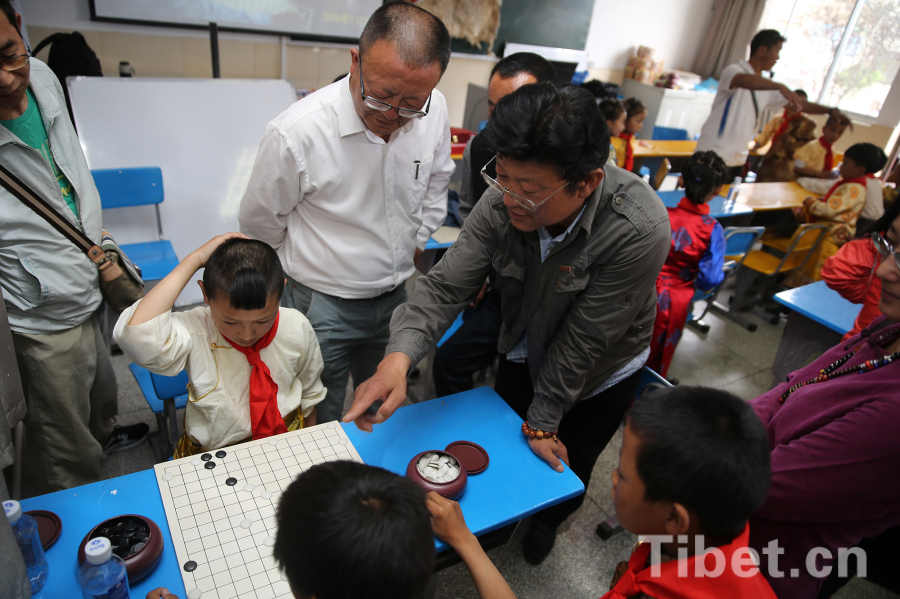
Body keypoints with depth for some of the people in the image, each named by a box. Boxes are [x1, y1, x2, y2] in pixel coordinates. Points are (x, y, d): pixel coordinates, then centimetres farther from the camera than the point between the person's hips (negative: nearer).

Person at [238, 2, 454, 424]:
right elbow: (258, 223, -7)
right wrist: (304, 272, 7)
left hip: (395, 297, 5)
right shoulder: (296, 133, -25)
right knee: (318, 429, 13)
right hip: (321, 306, -4)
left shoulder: (434, 111, -11)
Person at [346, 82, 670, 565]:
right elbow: (445, 285, -25)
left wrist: (542, 420, -18)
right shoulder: (502, 203, -28)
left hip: (598, 375, -2)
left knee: (565, 466, 21)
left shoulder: (638, 230, -39)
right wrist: (398, 357, -43)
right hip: (523, 353, 3)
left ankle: (547, 521, 59)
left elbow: (583, 341, -31)